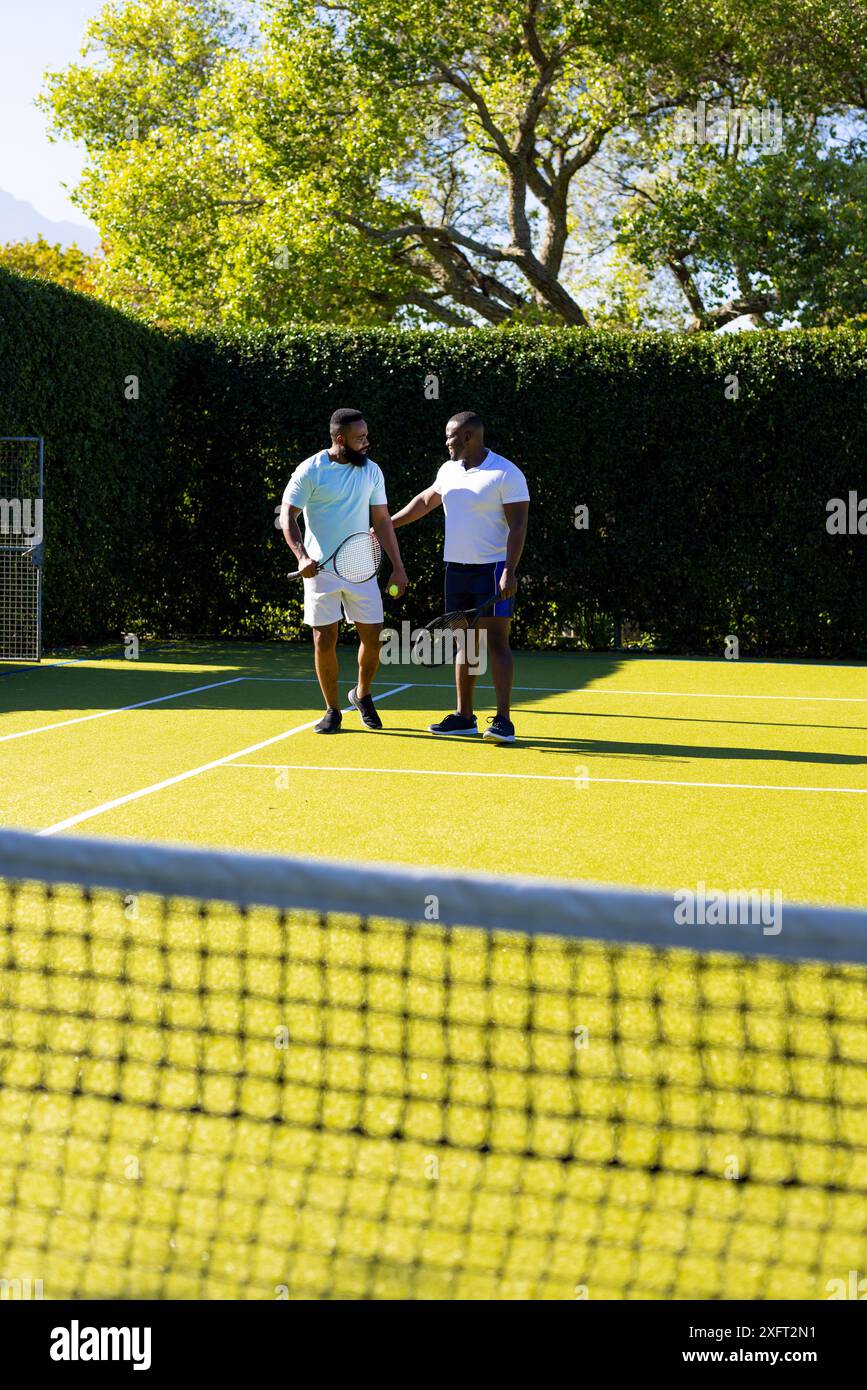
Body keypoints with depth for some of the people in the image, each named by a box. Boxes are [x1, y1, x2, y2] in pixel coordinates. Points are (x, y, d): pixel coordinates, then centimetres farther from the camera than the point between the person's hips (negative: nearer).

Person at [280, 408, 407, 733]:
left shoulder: (372, 471, 4)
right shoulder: (310, 471, -7)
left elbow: (382, 520, 9)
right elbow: (287, 516, -6)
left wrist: (398, 567, 6)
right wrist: (301, 556, -20)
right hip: (320, 569, -3)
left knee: (373, 637, 2)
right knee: (324, 641, -2)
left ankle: (362, 695, 28)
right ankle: (332, 711, 12)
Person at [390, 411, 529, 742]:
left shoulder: (506, 474, -11)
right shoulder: (449, 471, 11)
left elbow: (518, 526, -14)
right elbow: (425, 501, 29)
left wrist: (510, 572, -22)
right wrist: (388, 524, 30)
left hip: (492, 569, -7)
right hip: (456, 569, 7)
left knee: (497, 643, -9)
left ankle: (503, 720, -10)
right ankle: (464, 717, 13)